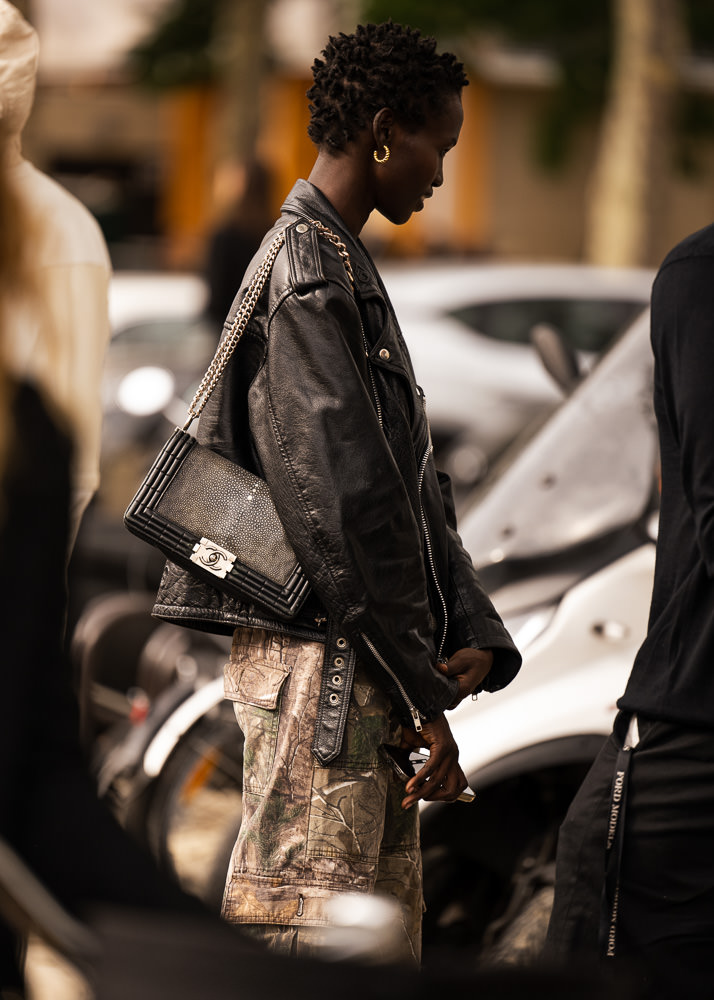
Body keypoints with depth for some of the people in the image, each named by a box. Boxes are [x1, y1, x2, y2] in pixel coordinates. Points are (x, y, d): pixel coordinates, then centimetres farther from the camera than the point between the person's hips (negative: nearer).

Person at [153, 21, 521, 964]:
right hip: (316, 664, -10)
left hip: (371, 674, 10)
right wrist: (421, 692, -16)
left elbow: (411, 481, 19)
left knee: (389, 949, 12)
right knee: (304, 948, -10)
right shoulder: (306, 272, -13)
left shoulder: (348, 269, 20)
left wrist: (472, 634, 5)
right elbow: (341, 505, -19)